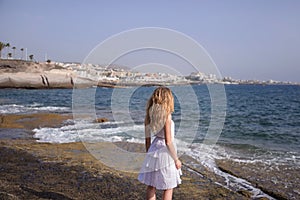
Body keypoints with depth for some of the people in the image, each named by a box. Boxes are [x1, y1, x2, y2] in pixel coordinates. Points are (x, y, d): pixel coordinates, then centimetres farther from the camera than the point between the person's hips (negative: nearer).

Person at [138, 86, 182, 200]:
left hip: (154, 149, 7)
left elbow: (147, 139, 8)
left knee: (151, 185, 17)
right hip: (165, 152, -6)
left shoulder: (150, 114, 0)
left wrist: (149, 153, 20)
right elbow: (168, 142, -21)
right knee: (168, 188, 10)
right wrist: (176, 159, -10)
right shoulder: (167, 115, -19)